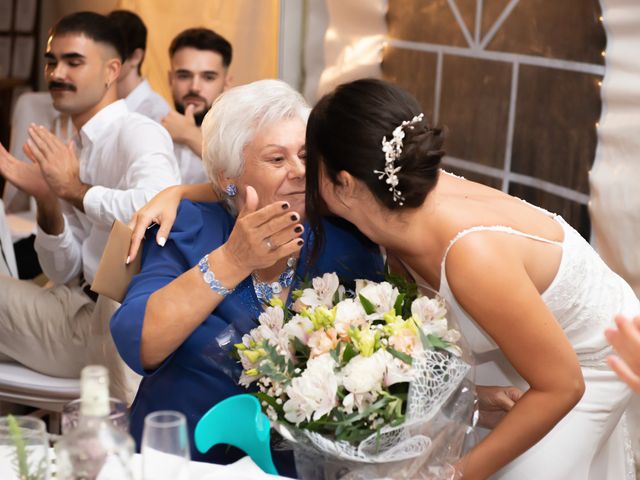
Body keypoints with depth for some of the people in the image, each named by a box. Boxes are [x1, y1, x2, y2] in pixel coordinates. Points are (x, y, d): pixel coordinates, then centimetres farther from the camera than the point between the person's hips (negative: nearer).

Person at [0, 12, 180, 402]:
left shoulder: (140, 134, -10)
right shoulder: (73, 151, 12)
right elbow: (64, 272, 12)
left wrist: (74, 189, -19)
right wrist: (46, 201, -5)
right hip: (82, 310, 7)